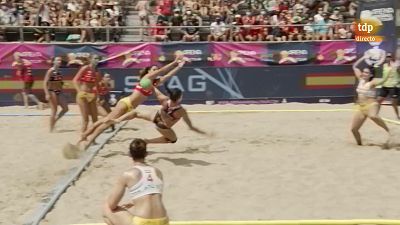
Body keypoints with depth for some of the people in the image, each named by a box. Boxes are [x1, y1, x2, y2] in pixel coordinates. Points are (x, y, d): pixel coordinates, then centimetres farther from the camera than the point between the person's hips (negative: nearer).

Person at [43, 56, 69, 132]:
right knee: (54, 110, -4)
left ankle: (54, 121, 21)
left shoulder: (59, 71, 10)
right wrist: (47, 94, -23)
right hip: (52, 92, -7)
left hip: (59, 92, 7)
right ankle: (51, 129, 6)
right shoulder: (50, 71, -11)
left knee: (65, 108, 4)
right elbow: (45, 83, -15)